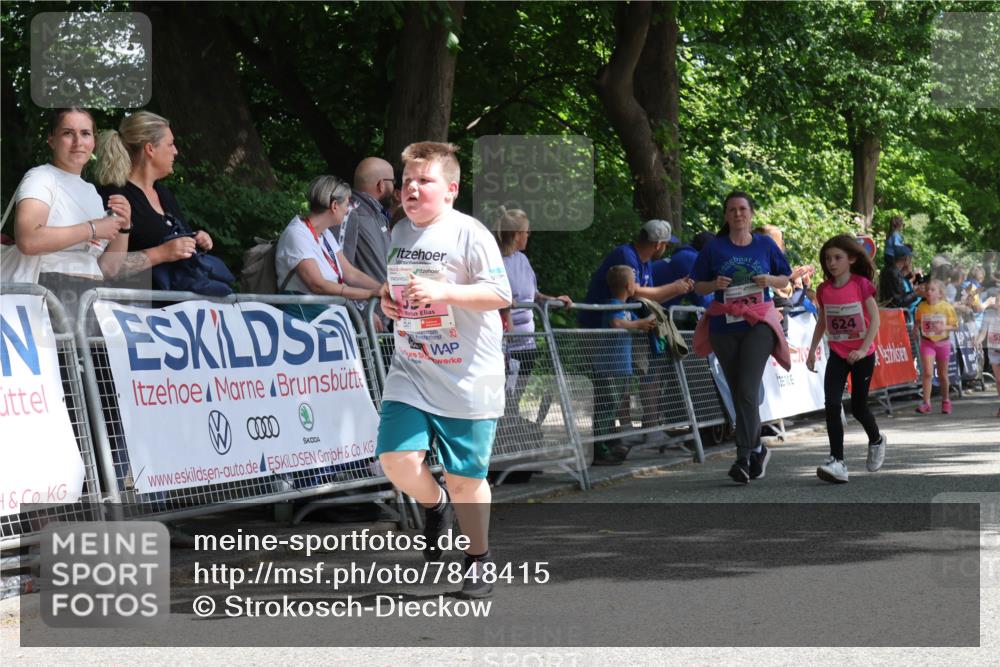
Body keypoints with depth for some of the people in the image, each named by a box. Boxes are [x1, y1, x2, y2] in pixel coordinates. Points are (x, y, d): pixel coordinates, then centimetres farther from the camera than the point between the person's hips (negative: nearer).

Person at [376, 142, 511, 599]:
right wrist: (387, 299, 4)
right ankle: (435, 505, 21)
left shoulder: (469, 234, -10)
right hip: (409, 372, 5)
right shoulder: (400, 232, 11)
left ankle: (480, 557, 24)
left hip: (467, 377, -5)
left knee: (464, 476, 2)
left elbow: (500, 294, -14)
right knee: (396, 458, -13)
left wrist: (443, 292, -25)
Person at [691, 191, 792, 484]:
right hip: (724, 326, 2)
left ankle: (744, 457, -17)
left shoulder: (765, 245, 6)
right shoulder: (714, 248, 5)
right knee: (737, 392, 8)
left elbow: (785, 279, 14)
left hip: (758, 323, -2)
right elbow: (698, 286, 8)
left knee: (747, 390, -15)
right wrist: (716, 284, -12)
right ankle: (757, 448, 26)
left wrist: (769, 280, -7)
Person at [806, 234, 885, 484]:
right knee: (832, 405, -14)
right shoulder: (824, 289, 1)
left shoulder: (862, 284, -11)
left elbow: (875, 318, -13)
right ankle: (837, 462, -15)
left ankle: (876, 441, 39)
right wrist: (812, 351, 10)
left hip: (862, 355, -3)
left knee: (858, 407, 7)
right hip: (837, 354, 3)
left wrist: (863, 349, -21)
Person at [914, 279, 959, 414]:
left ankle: (945, 401, 30)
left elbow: (955, 326, -3)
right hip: (927, 342, 0)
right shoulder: (922, 307, -4)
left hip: (943, 342, 0)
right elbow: (917, 322, 13)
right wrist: (917, 327, -10)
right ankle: (926, 403, -11)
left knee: (943, 375, 12)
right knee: (928, 373, -13)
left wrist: (944, 328, -21)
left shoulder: (946, 307, -8)